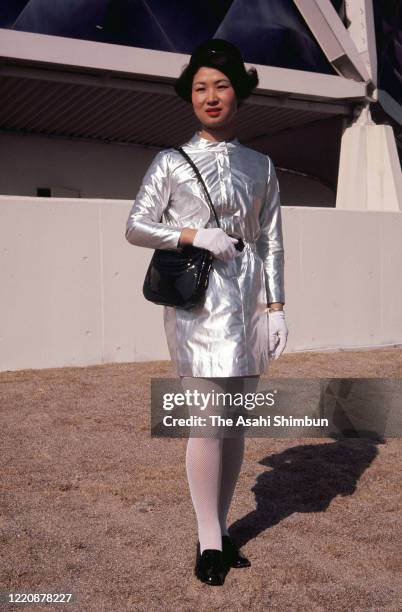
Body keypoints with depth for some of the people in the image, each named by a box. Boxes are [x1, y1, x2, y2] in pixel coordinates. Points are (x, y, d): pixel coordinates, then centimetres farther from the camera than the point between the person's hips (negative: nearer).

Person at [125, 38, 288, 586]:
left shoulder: (260, 165, 12)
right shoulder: (171, 162, 4)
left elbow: (271, 240, 9)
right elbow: (136, 228, 0)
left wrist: (276, 306, 2)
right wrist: (195, 235, -14)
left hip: (248, 298, 4)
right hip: (197, 299, -3)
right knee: (209, 419, -6)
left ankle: (221, 527, 23)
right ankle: (210, 540, 9)